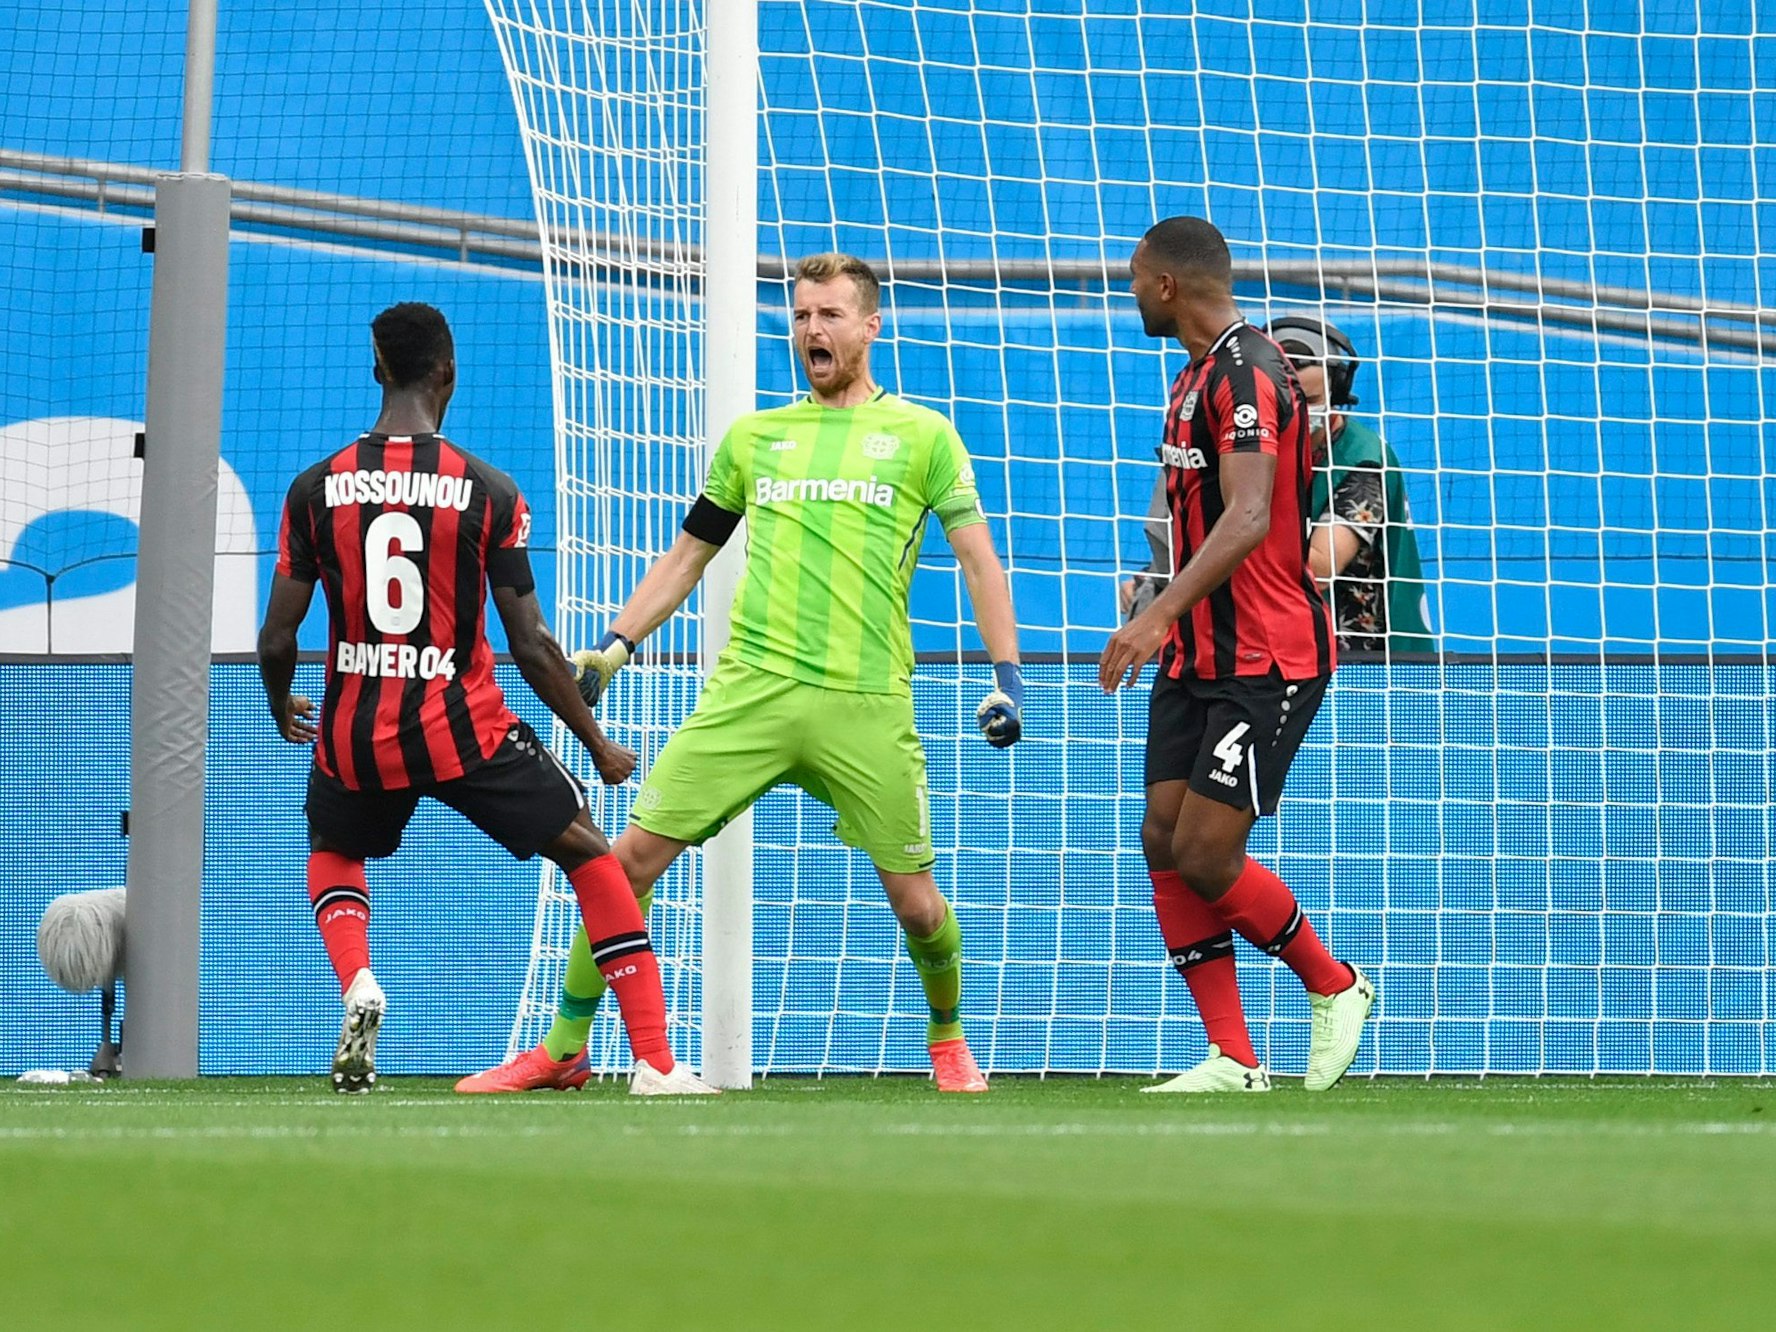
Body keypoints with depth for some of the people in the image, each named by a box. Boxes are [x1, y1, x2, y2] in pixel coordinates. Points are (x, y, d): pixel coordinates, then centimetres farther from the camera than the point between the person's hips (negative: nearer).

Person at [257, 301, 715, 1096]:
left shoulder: (316, 489, -2)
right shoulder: (488, 492, -7)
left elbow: (277, 639, 1)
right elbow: (531, 649, -6)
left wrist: (280, 710, 24)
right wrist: (599, 746, 7)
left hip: (356, 738, 2)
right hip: (462, 730, -2)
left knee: (332, 853, 32)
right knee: (589, 855, 13)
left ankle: (356, 987, 1)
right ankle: (656, 1063, 3)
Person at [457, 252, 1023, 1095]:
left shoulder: (920, 435, 7)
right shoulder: (754, 438, 15)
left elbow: (979, 559, 5)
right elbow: (687, 556, 23)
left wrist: (1006, 675, -6)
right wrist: (613, 647, 13)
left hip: (867, 705, -2)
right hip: (750, 690, 2)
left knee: (914, 900, 0)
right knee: (632, 856, -6)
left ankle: (949, 1039, 30)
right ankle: (562, 1050, 4)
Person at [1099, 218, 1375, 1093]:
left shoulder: (1246, 373, -17)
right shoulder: (1197, 376, 15)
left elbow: (1247, 518, -29)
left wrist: (1160, 613, -37)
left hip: (1265, 664, -10)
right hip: (1197, 659, 10)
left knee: (1206, 859, -11)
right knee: (1165, 843, 0)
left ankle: (1334, 987, 12)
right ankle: (1232, 1060, 2)